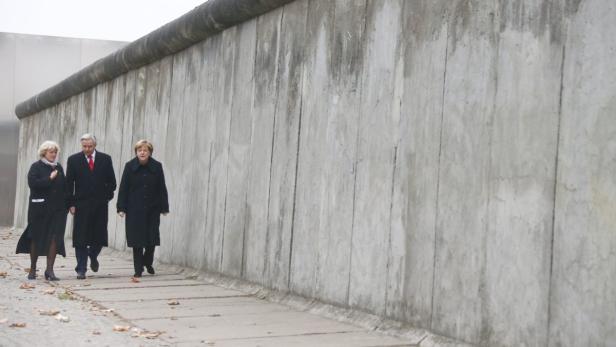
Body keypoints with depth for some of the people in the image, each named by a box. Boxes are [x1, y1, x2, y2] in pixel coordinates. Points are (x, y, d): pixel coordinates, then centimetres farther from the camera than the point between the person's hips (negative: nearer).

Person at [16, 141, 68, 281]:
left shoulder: (58, 167, 12)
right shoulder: (36, 167, -2)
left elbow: (64, 186, 17)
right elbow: (32, 183, -16)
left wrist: (66, 204, 10)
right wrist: (49, 179, -20)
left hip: (57, 209, 4)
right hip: (39, 208, -3)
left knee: (55, 237, -6)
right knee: (36, 238, 7)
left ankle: (49, 269, -4)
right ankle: (32, 269, 21)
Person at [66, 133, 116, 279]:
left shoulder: (105, 159, 5)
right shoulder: (74, 160, 2)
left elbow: (111, 181, 9)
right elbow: (69, 184, 1)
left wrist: (106, 197, 0)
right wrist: (71, 204, -5)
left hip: (100, 204, 1)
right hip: (81, 204, -1)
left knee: (100, 236, 5)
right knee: (81, 239, 0)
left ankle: (93, 256, 34)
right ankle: (81, 269, 6)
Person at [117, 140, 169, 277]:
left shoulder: (157, 166, -1)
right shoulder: (130, 166, -3)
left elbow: (162, 189, 2)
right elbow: (123, 188, -2)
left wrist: (164, 208, -1)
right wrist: (121, 208, -7)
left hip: (152, 209, 1)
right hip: (135, 209, -1)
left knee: (152, 238, 3)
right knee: (137, 240, 1)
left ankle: (147, 262, 29)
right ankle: (138, 268, 11)